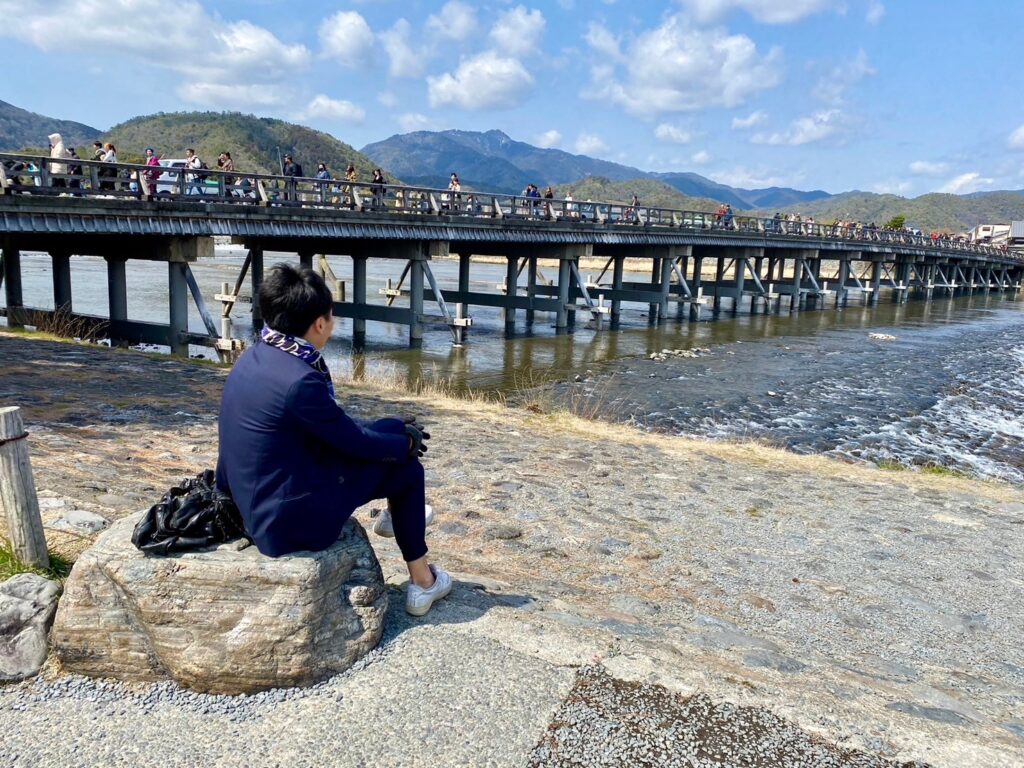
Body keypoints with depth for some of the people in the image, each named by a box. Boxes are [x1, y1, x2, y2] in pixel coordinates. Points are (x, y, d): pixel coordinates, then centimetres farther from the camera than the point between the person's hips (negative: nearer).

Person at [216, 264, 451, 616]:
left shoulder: (256, 357, 0)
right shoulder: (299, 380, -29)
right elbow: (355, 441, -15)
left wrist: (399, 434, 12)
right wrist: (407, 443, 5)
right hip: (290, 521, -9)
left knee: (394, 428, 15)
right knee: (405, 466, 3)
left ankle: (399, 515, 41)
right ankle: (422, 583, 19)